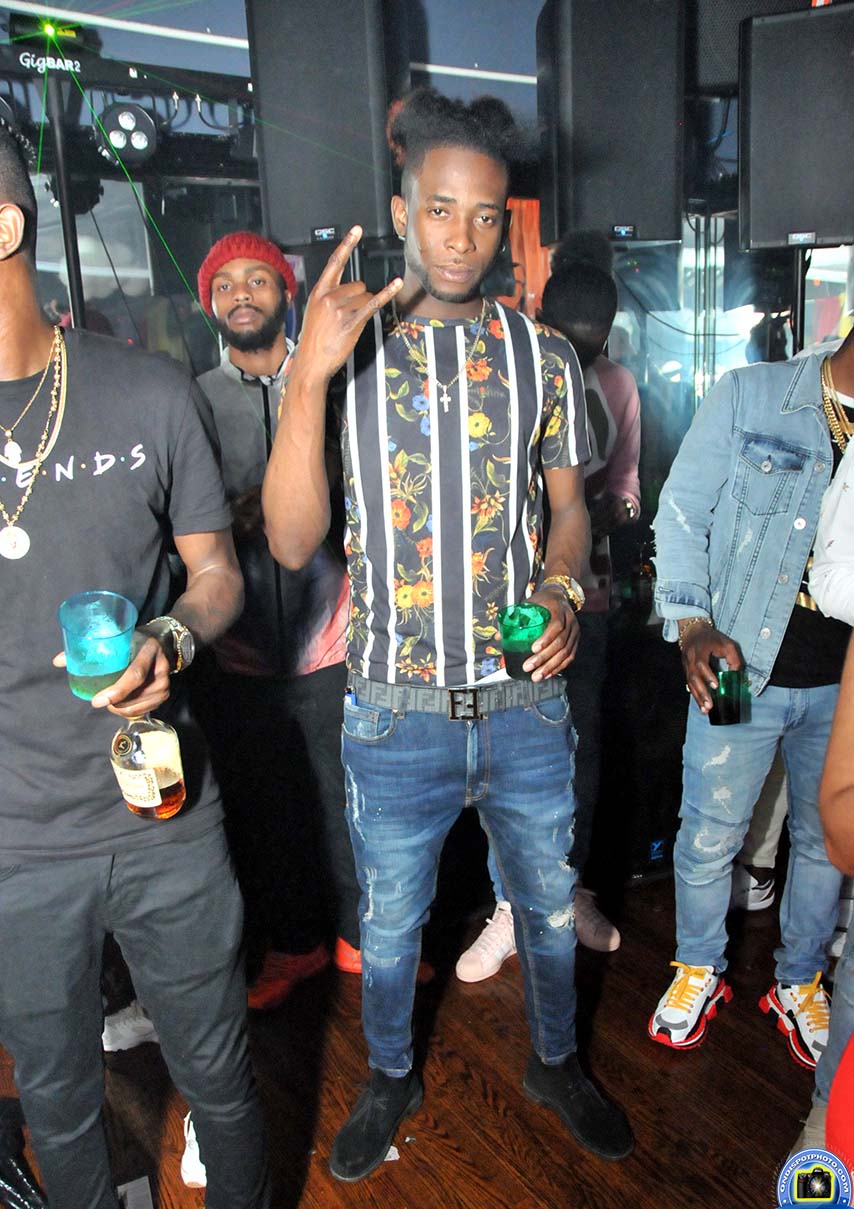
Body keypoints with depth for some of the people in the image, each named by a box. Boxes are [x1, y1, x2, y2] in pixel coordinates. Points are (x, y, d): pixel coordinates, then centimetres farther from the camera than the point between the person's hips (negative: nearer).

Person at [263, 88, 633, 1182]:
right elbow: (292, 542, -14)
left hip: (527, 703, 2)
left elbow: (568, 506, 8)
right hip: (397, 712, -1)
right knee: (390, 923, 19)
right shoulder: (338, 353, -5)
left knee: (549, 906, 21)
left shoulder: (543, 357, 0)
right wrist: (308, 376, -25)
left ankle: (556, 1064, 49)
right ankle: (390, 1079, 47)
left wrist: (563, 594, -14)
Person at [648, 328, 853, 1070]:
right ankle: (700, 970, 37)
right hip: (742, 670, -3)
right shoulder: (749, 396, -7)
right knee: (709, 837, 10)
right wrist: (692, 625, -17)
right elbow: (683, 515, -6)